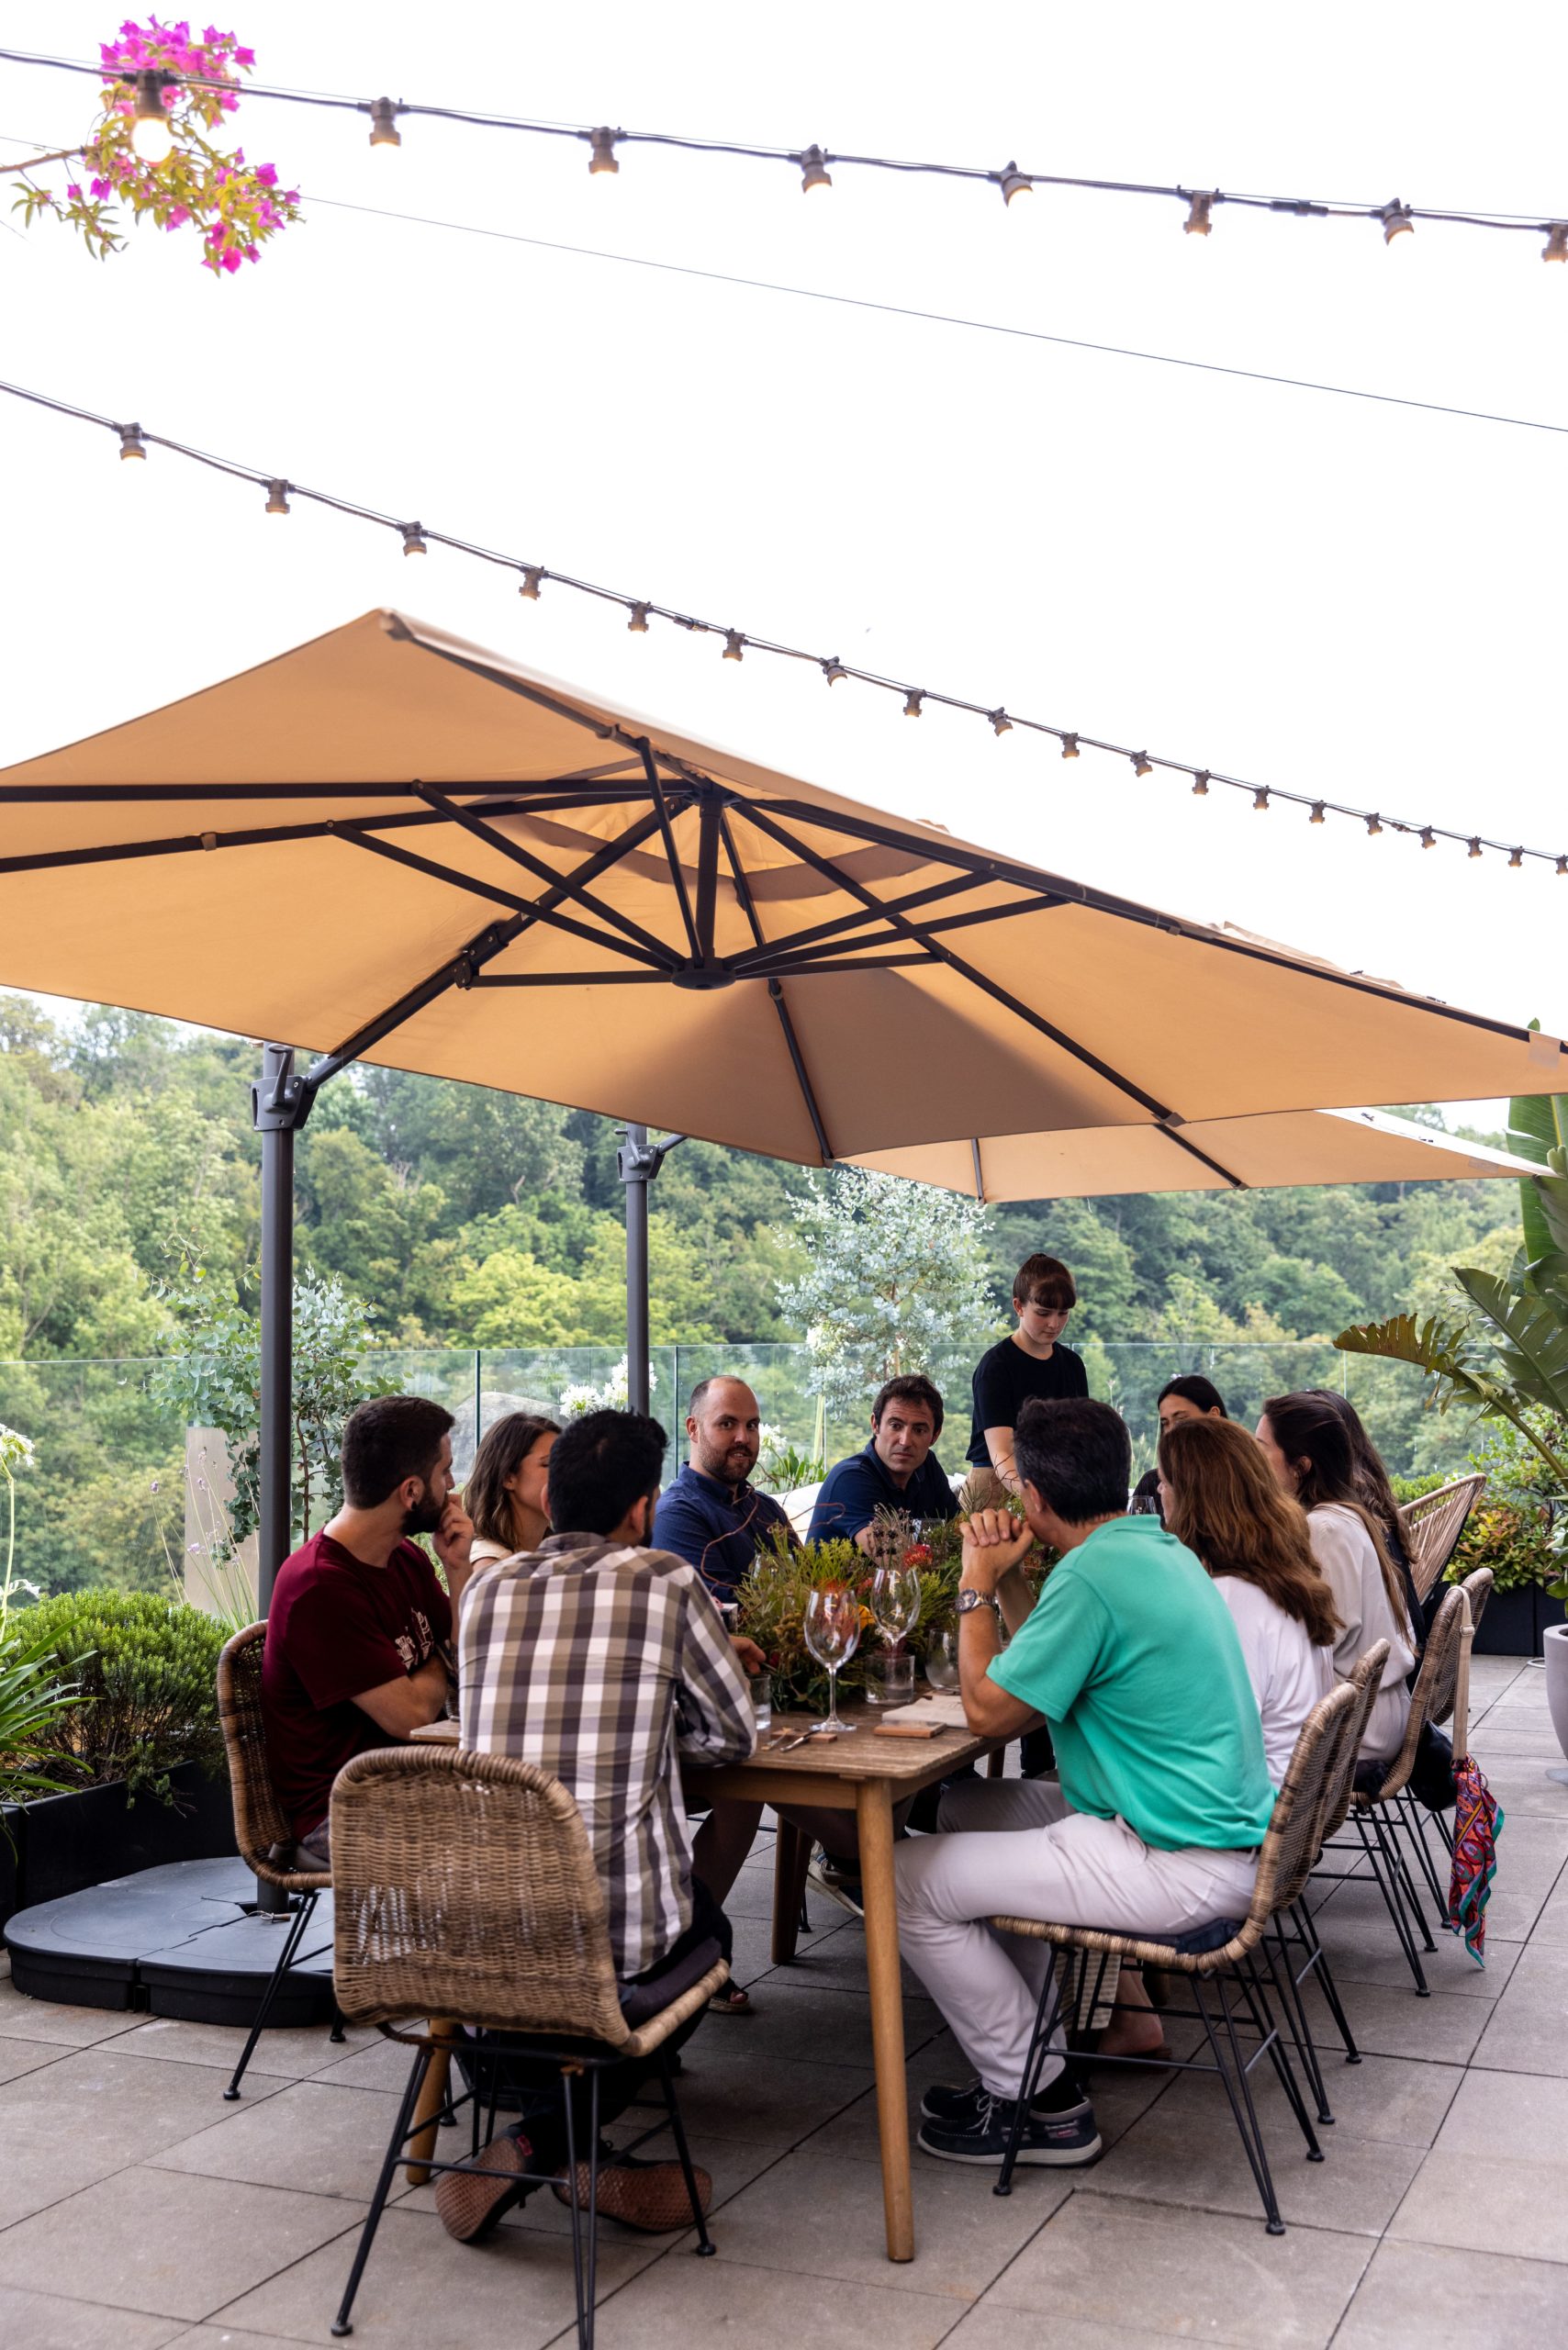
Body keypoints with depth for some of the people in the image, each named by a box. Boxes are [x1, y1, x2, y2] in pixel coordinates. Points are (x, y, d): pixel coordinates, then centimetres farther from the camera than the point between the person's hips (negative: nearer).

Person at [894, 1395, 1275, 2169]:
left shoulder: (1093, 1573, -21)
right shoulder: (1159, 1546, 10)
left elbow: (990, 1711, -13)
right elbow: (1051, 1667, 21)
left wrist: (976, 1587, -3)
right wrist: (1005, 1579, 13)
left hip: (1178, 1868, -10)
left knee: (912, 1879, -5)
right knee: (968, 1808, 22)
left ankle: (1041, 2102, 7)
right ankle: (1028, 2043, 27)